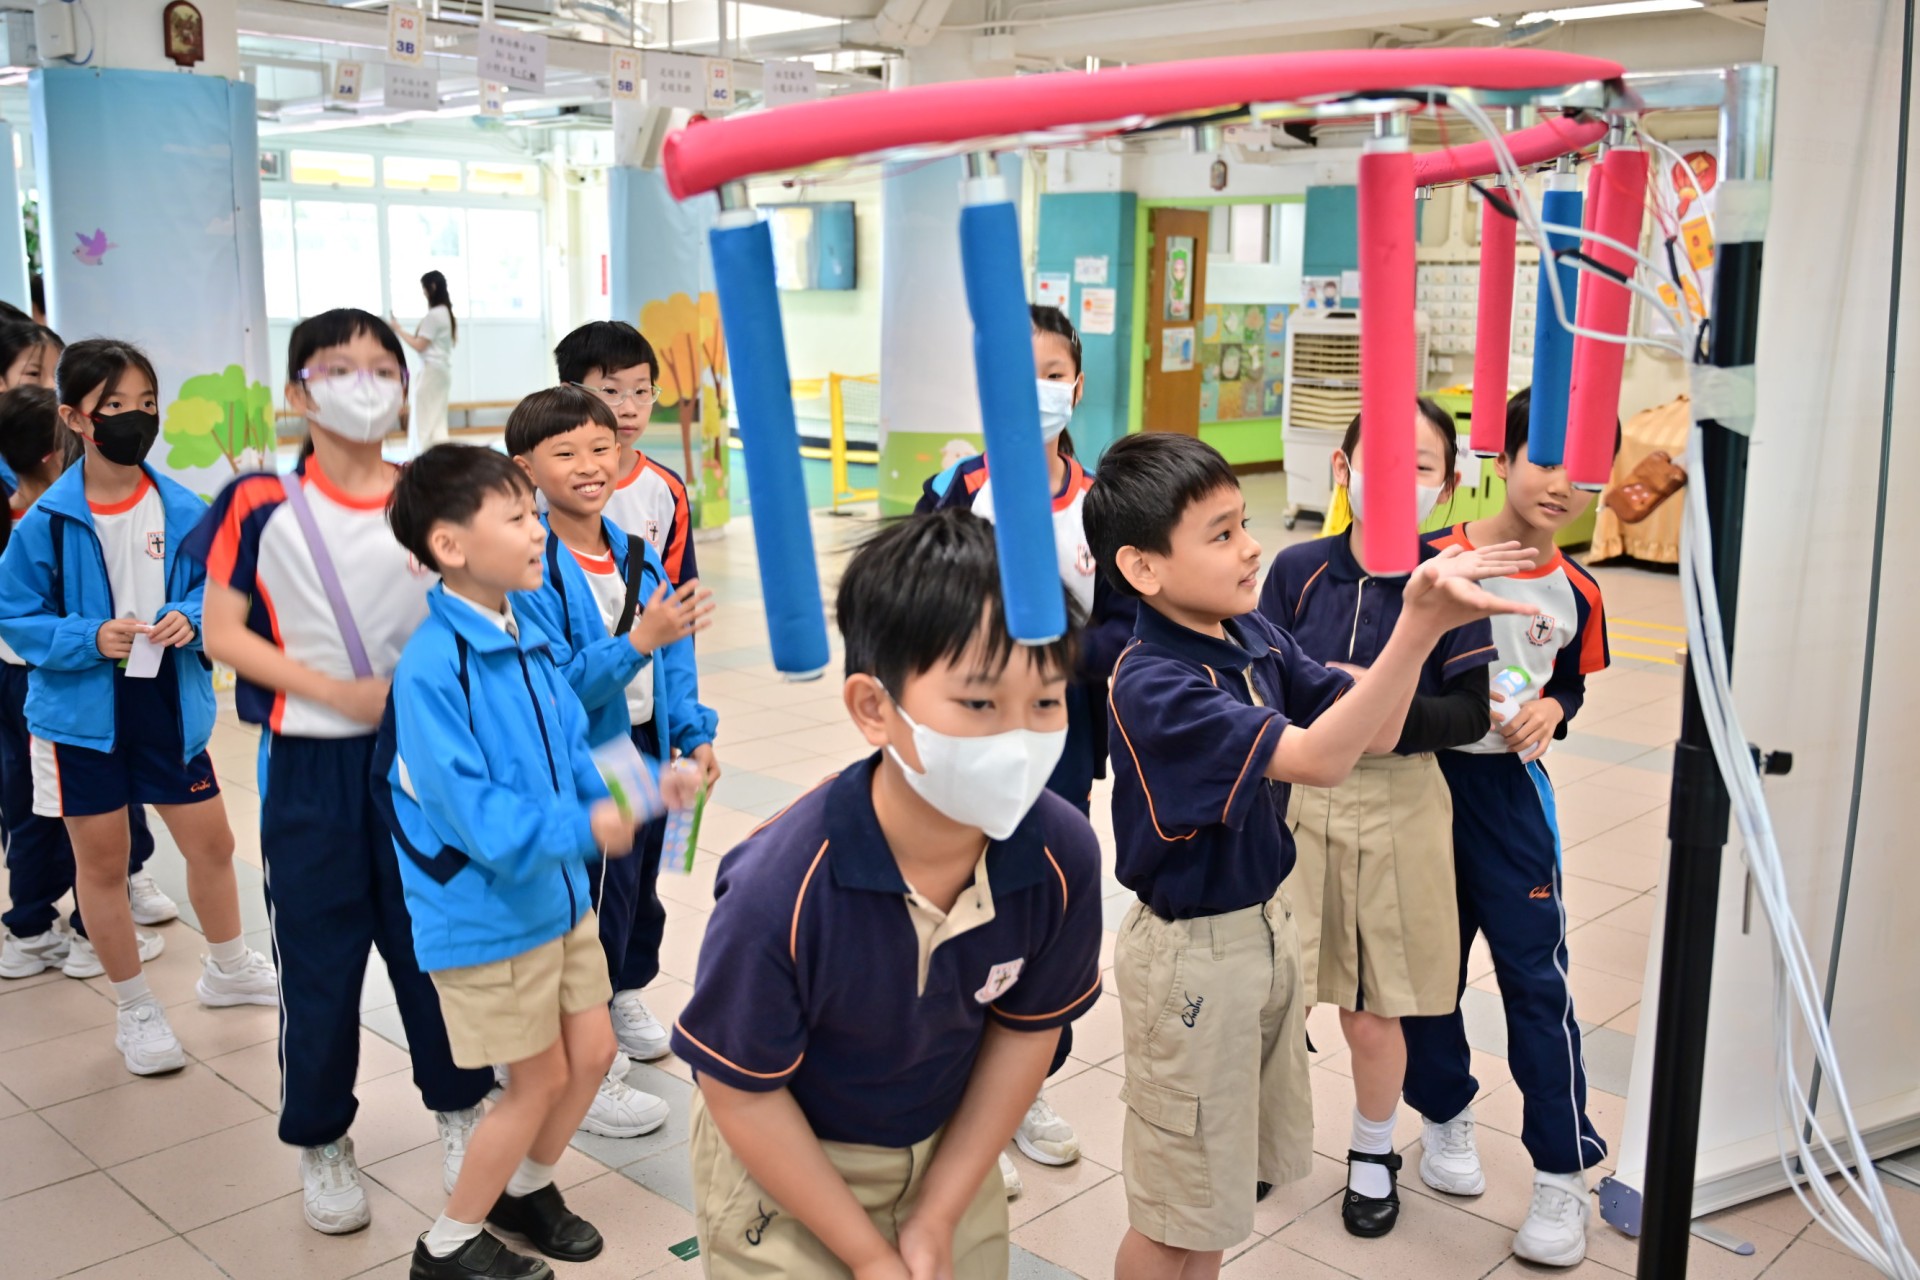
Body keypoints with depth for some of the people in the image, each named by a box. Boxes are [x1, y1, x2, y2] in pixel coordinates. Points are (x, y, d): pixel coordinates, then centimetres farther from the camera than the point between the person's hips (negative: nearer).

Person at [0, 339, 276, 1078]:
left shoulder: (184, 511, -7)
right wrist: (89, 638, -20)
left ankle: (228, 970, 40)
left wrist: (189, 619, -16)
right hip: (81, 713, -2)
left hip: (169, 706, 3)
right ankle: (134, 1010, 29)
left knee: (211, 843, 14)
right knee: (101, 861, 11)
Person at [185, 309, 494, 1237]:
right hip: (310, 765, -1)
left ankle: (460, 1110, 31)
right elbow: (221, 632, -5)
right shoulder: (259, 507, -5)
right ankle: (320, 1144, 27)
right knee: (318, 953, 8)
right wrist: (339, 690, -14)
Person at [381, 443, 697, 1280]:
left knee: (591, 1056, 16)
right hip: (484, 914, -8)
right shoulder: (431, 667, -26)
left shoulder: (530, 637, 1)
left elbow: (574, 749, 6)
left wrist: (640, 784, -10)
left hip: (559, 895, 8)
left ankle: (526, 1189, 43)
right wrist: (583, 828, -37)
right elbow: (472, 811, -28)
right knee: (540, 1080, 5)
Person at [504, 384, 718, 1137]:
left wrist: (694, 734, 3)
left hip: (644, 755, 8)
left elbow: (673, 656, 8)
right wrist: (638, 641, -35)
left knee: (640, 894, 24)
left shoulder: (636, 556, 2)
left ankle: (624, 1003, 49)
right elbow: (555, 686, -28)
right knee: (593, 907, 2)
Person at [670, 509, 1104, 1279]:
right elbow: (742, 1091, -20)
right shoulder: (781, 890, -34)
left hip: (950, 1151, 4)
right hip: (786, 1166, -3)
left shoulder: (1063, 854, -24)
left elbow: (1027, 1028, -8)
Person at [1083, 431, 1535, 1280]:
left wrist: (1422, 615, -18)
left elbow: (1372, 731, -2)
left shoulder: (1255, 636, -2)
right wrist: (1420, 627, -42)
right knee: (1174, 1211, 10)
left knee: (1228, 1177, 24)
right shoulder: (1152, 686, -27)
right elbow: (1318, 758, -35)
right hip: (1192, 950, -8)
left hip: (1266, 923, 8)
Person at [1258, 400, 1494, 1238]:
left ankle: (1373, 1152, 38)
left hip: (1397, 807, -1)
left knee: (1373, 1012, 10)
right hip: (1293, 797, 1)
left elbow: (1471, 712, -6)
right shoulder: (1299, 569, -2)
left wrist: (1395, 712, -23)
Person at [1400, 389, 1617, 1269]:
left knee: (1535, 976, 0)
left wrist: (1551, 709, -6)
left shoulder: (1575, 595, -2)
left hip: (1509, 791, 1)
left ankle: (1563, 1173, 14)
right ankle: (1444, 1116, 36)